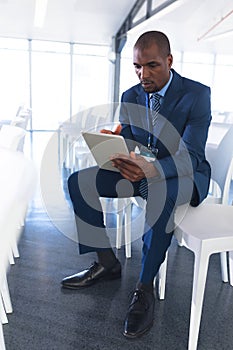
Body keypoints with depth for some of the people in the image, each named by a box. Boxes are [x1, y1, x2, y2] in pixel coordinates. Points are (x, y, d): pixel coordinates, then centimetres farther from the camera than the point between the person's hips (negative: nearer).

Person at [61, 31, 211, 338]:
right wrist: (115, 150, -23)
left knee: (161, 193, -42)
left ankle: (145, 289, -23)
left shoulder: (197, 94, -15)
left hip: (184, 174, -5)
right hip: (142, 170, 6)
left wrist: (154, 169, -43)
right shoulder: (130, 98, 2)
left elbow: (190, 156, -23)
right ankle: (107, 263, 0)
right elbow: (127, 146, 3)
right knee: (78, 181, -11)